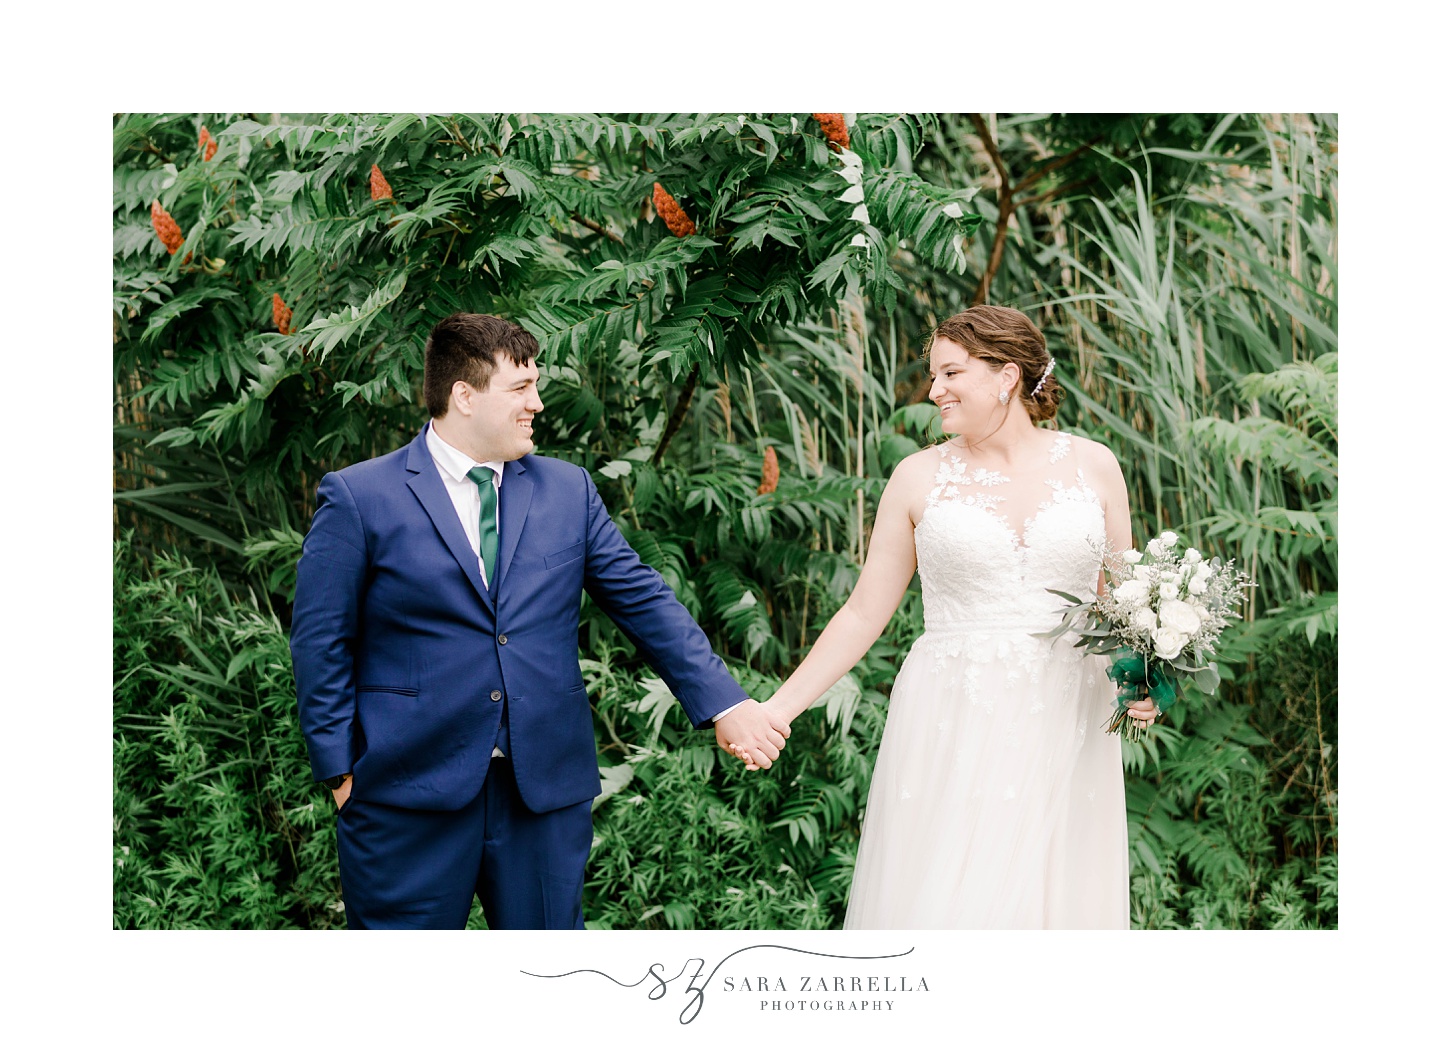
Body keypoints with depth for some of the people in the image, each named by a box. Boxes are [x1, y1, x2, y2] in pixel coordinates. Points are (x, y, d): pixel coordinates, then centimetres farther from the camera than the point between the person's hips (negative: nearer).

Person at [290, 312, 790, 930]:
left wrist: (722, 704, 0)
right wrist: (341, 769, -6)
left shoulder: (567, 490, 9)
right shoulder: (357, 498, -3)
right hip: (410, 797, -3)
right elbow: (320, 644, -2)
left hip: (547, 788, 4)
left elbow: (644, 602, 8)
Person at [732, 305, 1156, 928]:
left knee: (1050, 900, 3)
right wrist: (777, 710, 0)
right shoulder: (920, 477, 3)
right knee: (936, 902, -4)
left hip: (1063, 729, 1)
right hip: (949, 729, -1)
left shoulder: (1092, 467, 6)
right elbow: (864, 613, 5)